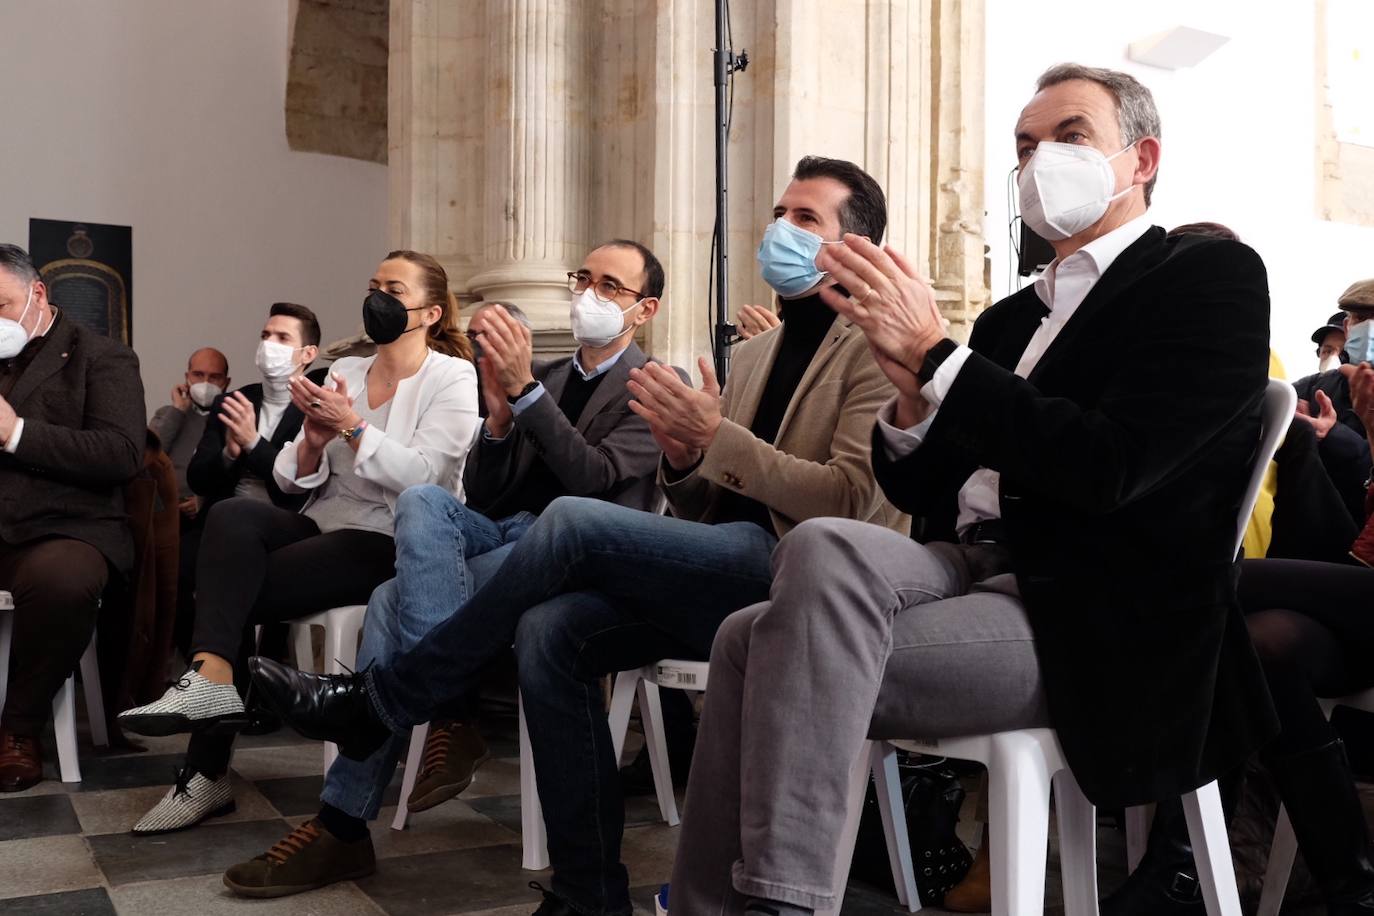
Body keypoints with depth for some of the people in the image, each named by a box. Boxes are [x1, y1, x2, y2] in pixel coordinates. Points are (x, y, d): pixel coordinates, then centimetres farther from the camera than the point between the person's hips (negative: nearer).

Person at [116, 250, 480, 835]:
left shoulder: (452, 379, -1)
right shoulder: (344, 371, 15)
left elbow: (422, 476, -14)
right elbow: (295, 480, 10)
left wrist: (353, 427, -18)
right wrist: (314, 440, -10)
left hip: (395, 546, -5)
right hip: (325, 524, 5)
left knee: (232, 592, -21)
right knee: (233, 513, -26)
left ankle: (208, 772, -15)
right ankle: (210, 680, -31)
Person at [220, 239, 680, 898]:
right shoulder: (544, 377, 21)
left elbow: (595, 477, -14)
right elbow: (484, 498, 13)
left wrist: (524, 390, -21)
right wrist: (499, 413, -6)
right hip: (506, 535, 6)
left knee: (399, 601, -25)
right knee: (422, 500, -26)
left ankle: (343, 827, -18)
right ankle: (449, 719, -26)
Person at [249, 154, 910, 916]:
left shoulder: (873, 350, -2)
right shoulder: (754, 352, 21)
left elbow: (851, 499, -15)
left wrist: (717, 436, -19)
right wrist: (683, 456, -5)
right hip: (725, 575, 7)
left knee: (572, 521, -22)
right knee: (551, 628, -18)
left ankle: (380, 701, -8)